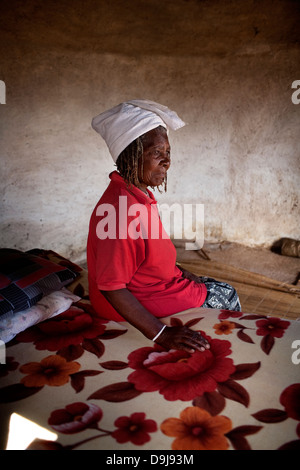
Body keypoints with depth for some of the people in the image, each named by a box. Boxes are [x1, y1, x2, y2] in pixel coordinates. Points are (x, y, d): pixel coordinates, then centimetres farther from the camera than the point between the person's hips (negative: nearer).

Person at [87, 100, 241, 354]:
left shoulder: (140, 195, -1)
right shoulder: (121, 210, -33)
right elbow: (111, 287, -31)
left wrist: (177, 271, 10)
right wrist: (161, 334, -30)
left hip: (156, 283, 9)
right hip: (140, 302, -9)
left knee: (227, 292, 18)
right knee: (226, 299, 7)